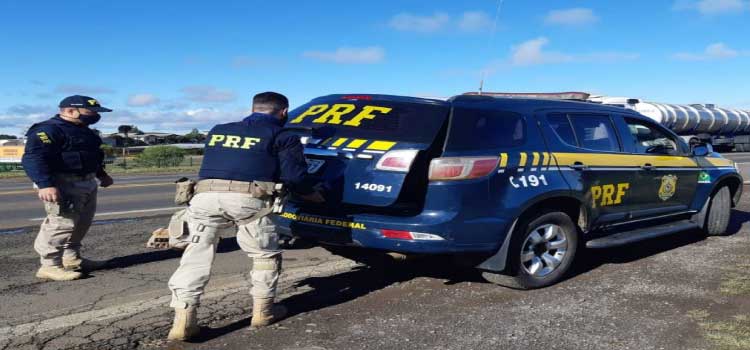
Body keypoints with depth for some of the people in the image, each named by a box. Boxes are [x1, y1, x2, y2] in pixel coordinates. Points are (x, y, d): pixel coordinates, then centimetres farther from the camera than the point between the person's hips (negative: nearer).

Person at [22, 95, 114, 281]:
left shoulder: (82, 130, 17)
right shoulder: (49, 130, -15)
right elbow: (33, 158, -24)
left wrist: (101, 174, 35)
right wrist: (45, 184, -33)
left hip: (86, 183, 10)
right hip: (64, 185, -10)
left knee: (82, 223, 15)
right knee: (61, 224, -12)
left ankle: (72, 259, 27)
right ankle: (50, 266, -5)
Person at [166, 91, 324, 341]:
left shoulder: (218, 131, 30)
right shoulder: (282, 136, 15)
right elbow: (294, 176, 7)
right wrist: (317, 197, 24)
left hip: (206, 195, 4)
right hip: (248, 198, -3)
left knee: (196, 256, 10)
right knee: (266, 255, 17)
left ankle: (183, 320, 5)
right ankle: (263, 311, 27)